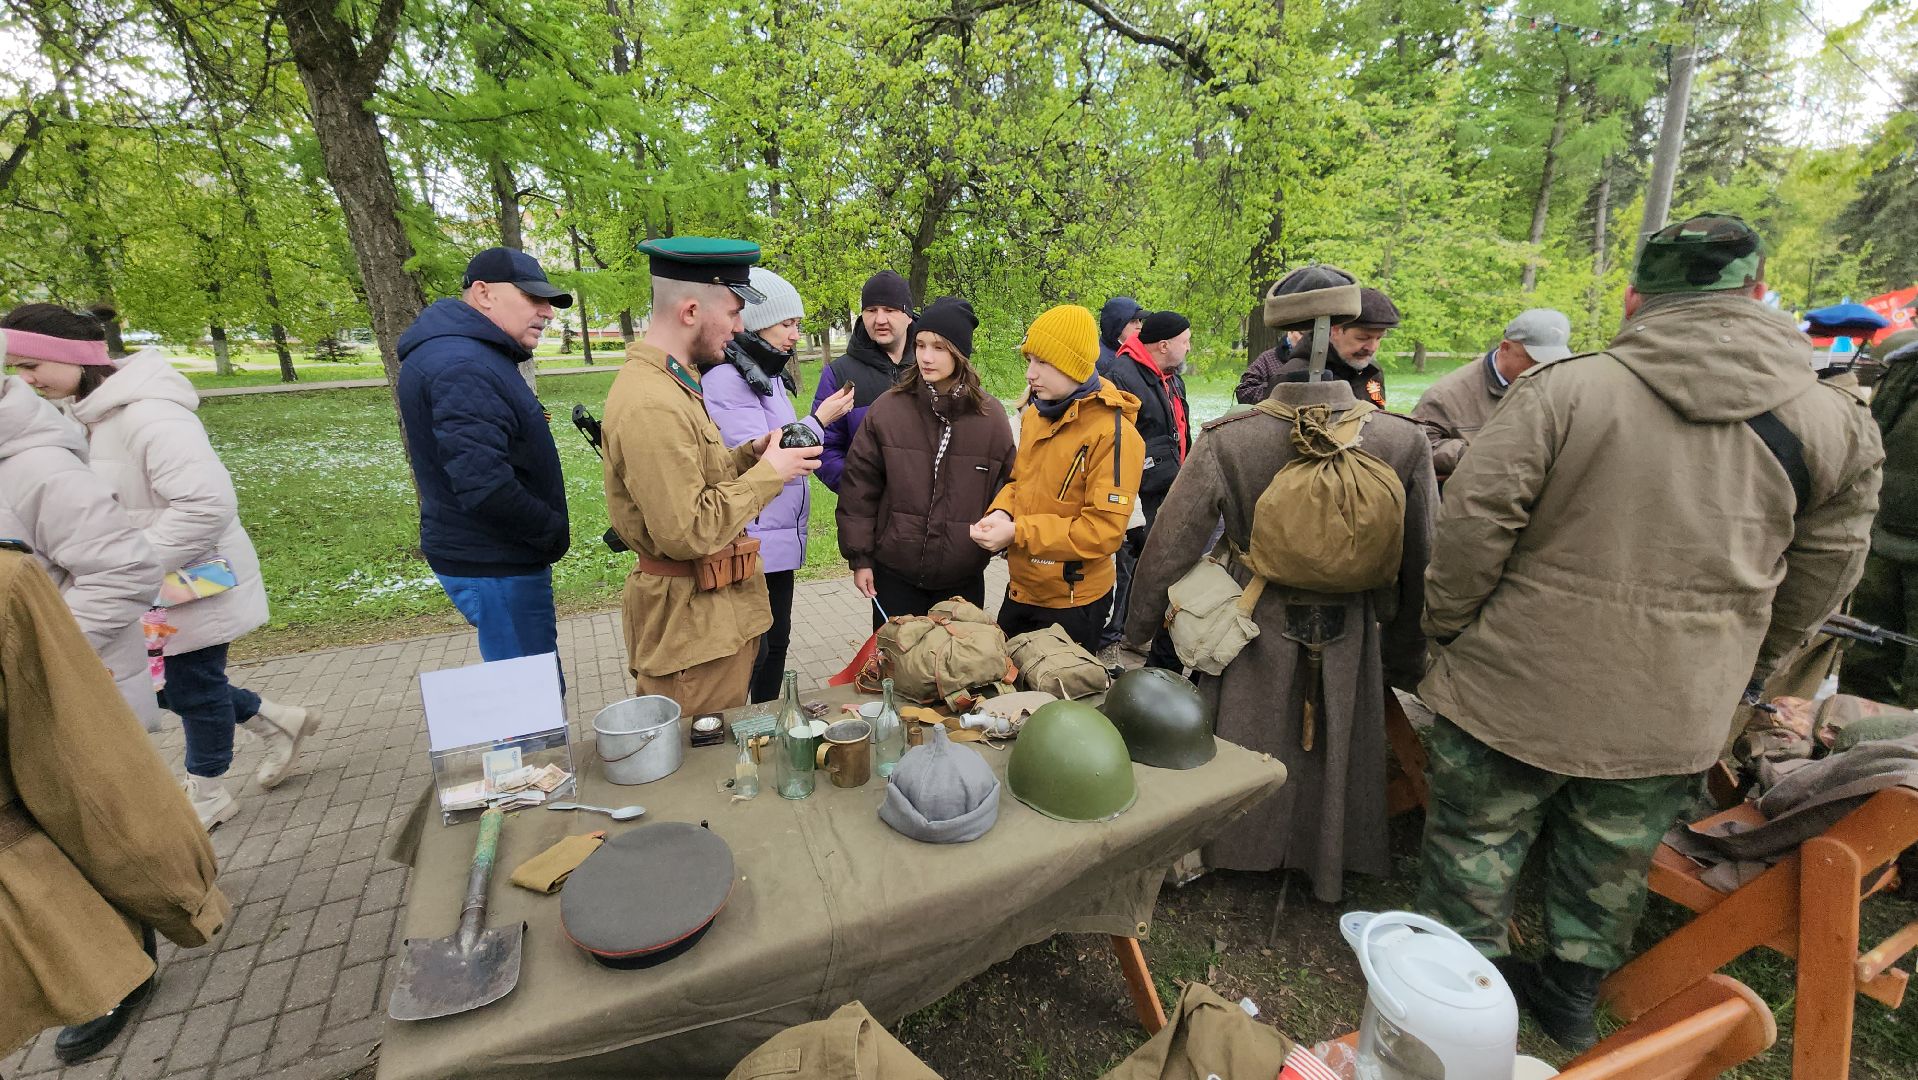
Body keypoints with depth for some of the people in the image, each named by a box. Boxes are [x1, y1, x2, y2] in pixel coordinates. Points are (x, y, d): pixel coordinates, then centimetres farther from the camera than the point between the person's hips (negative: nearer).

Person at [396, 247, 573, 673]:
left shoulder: (477, 356, 13)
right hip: (495, 568, -10)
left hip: (486, 554, 10)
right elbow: (484, 486, -30)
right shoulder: (462, 367, -21)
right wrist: (553, 531, -15)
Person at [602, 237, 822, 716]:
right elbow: (687, 532, -27)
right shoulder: (651, 404, -24)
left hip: (718, 605, 10)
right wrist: (768, 472, -17)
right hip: (692, 618, -10)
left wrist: (748, 455, 2)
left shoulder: (669, 380, 10)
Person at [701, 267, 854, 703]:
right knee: (750, 652, -2)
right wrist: (819, 419, -15)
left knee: (776, 641, 18)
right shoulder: (725, 377, -15)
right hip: (749, 544, -9)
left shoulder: (768, 374, 13)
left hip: (779, 539, 10)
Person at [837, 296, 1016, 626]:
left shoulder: (990, 416, -3)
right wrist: (859, 557, -1)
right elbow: (859, 487, -2)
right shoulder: (888, 408, -6)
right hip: (894, 573, 0)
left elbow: (1007, 490, 6)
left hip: (963, 577, 1)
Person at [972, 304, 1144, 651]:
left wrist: (1017, 532, -25)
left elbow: (1105, 530, -25)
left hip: (1072, 604, -7)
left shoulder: (1112, 433, -21)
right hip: (1020, 589, 7)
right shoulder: (1034, 415, 3)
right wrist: (1001, 512, -8)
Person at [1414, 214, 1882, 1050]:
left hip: (1517, 685, -3)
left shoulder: (1564, 388, -14)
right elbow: (1820, 578, 9)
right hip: (1676, 715, 4)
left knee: (1477, 837, 15)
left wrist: (1447, 629, -4)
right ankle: (1572, 992, 43)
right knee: (1613, 859, 23)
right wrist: (1747, 668, 23)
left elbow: (1475, 519, -17)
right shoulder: (1835, 424, 0)